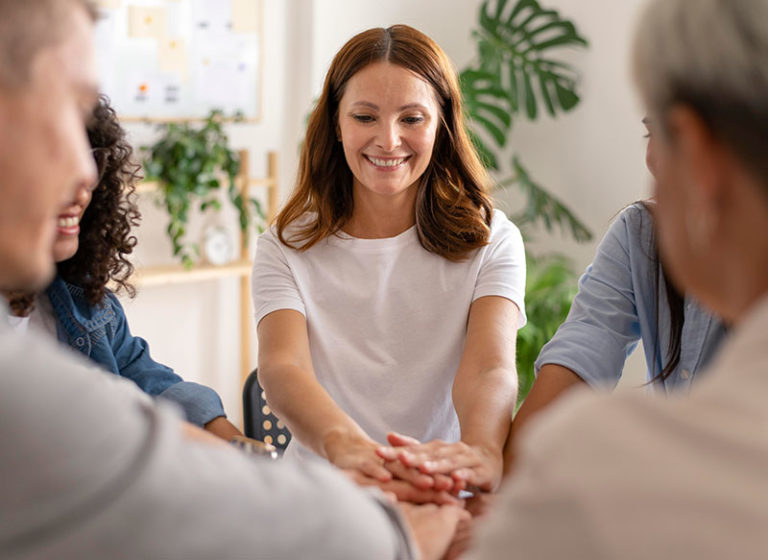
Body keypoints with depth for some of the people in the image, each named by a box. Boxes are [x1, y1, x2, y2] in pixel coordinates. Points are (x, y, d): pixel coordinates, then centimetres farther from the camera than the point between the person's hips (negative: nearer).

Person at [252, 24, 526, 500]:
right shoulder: (287, 250, 4)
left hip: (445, 499, -1)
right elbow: (283, 368, -16)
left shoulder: (490, 242, 2)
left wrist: (479, 451, -42)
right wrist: (344, 444, -41)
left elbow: (490, 371, -16)